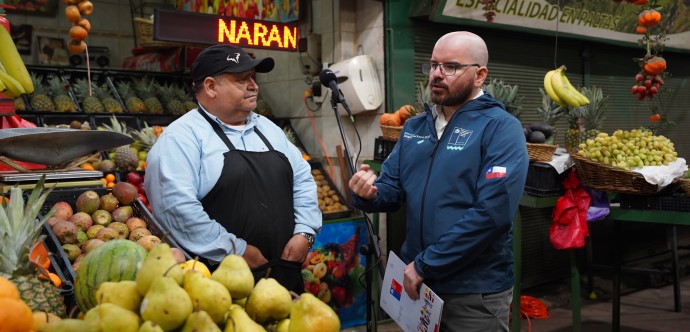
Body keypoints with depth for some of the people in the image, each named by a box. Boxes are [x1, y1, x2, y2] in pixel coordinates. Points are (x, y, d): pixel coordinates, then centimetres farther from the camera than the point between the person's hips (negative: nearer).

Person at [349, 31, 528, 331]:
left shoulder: (501, 128, -12)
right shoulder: (414, 127, 8)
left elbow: (492, 212, -22)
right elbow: (392, 188, 10)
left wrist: (426, 264, -20)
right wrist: (369, 193, -15)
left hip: (475, 291, -6)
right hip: (417, 283, 6)